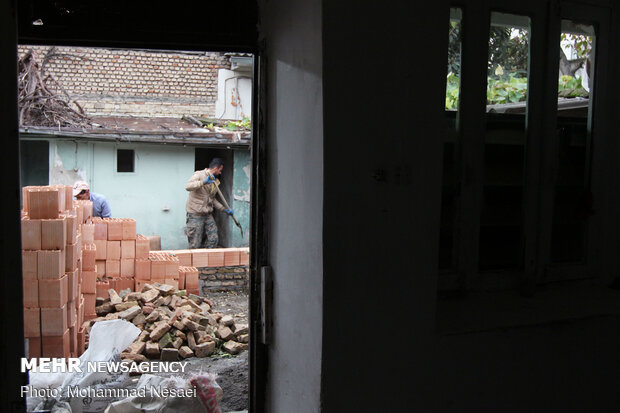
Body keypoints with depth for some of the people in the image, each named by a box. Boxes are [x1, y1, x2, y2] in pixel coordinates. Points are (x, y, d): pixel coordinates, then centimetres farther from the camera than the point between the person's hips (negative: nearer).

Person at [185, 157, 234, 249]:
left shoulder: (215, 181, 15)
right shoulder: (199, 175, -7)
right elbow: (187, 186, -25)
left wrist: (225, 210, 16)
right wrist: (204, 182, -32)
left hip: (208, 215, 7)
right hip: (195, 215, -7)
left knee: (213, 241, -1)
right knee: (195, 245, -3)